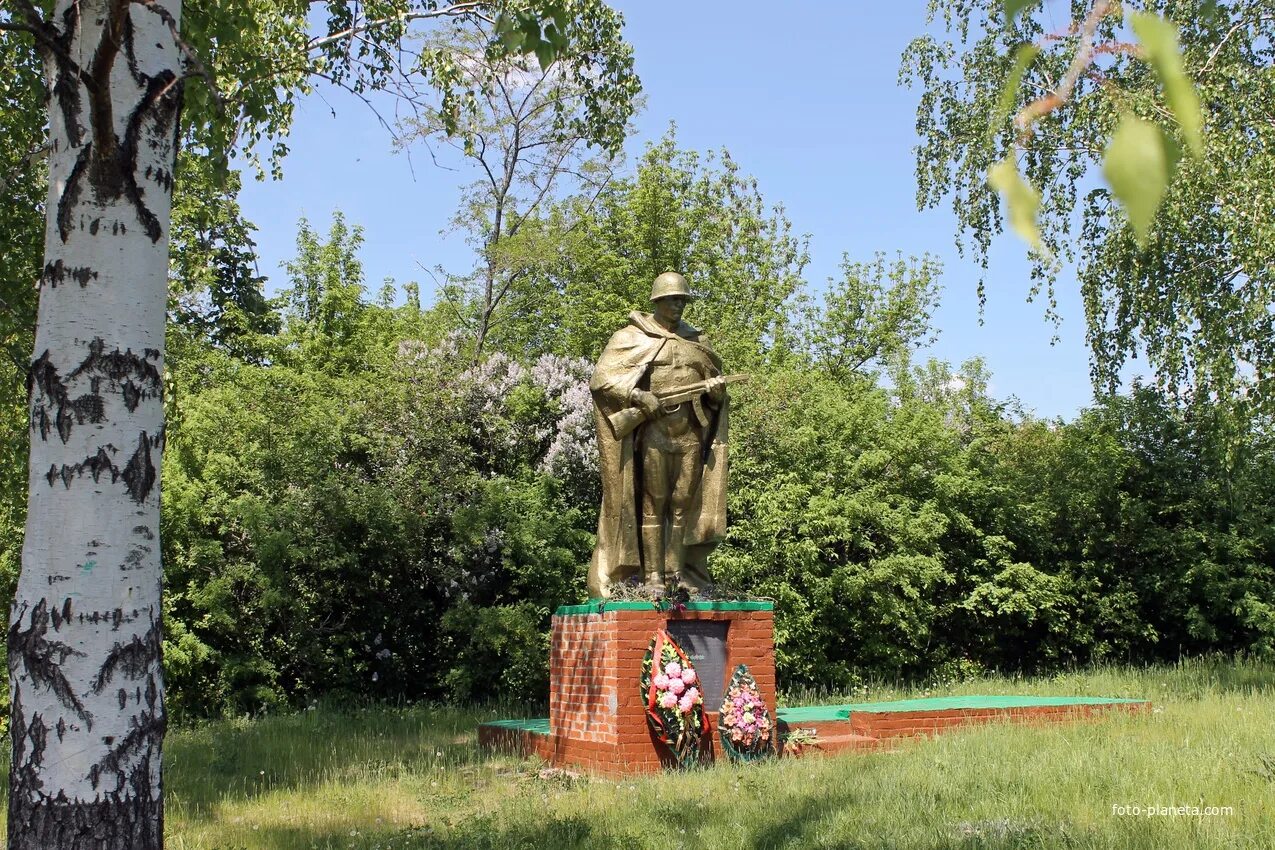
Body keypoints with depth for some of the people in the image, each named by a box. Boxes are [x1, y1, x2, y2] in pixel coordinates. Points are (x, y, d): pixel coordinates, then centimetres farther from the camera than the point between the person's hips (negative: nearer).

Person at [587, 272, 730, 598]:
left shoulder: (695, 341, 18)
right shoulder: (631, 338, 3)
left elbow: (713, 379, 24)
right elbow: (601, 379, -4)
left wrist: (716, 386, -1)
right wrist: (638, 395, -18)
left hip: (690, 433, 4)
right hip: (653, 430, -4)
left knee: (684, 503, 4)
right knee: (653, 503, -5)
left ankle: (677, 576, 8)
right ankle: (652, 577, -3)